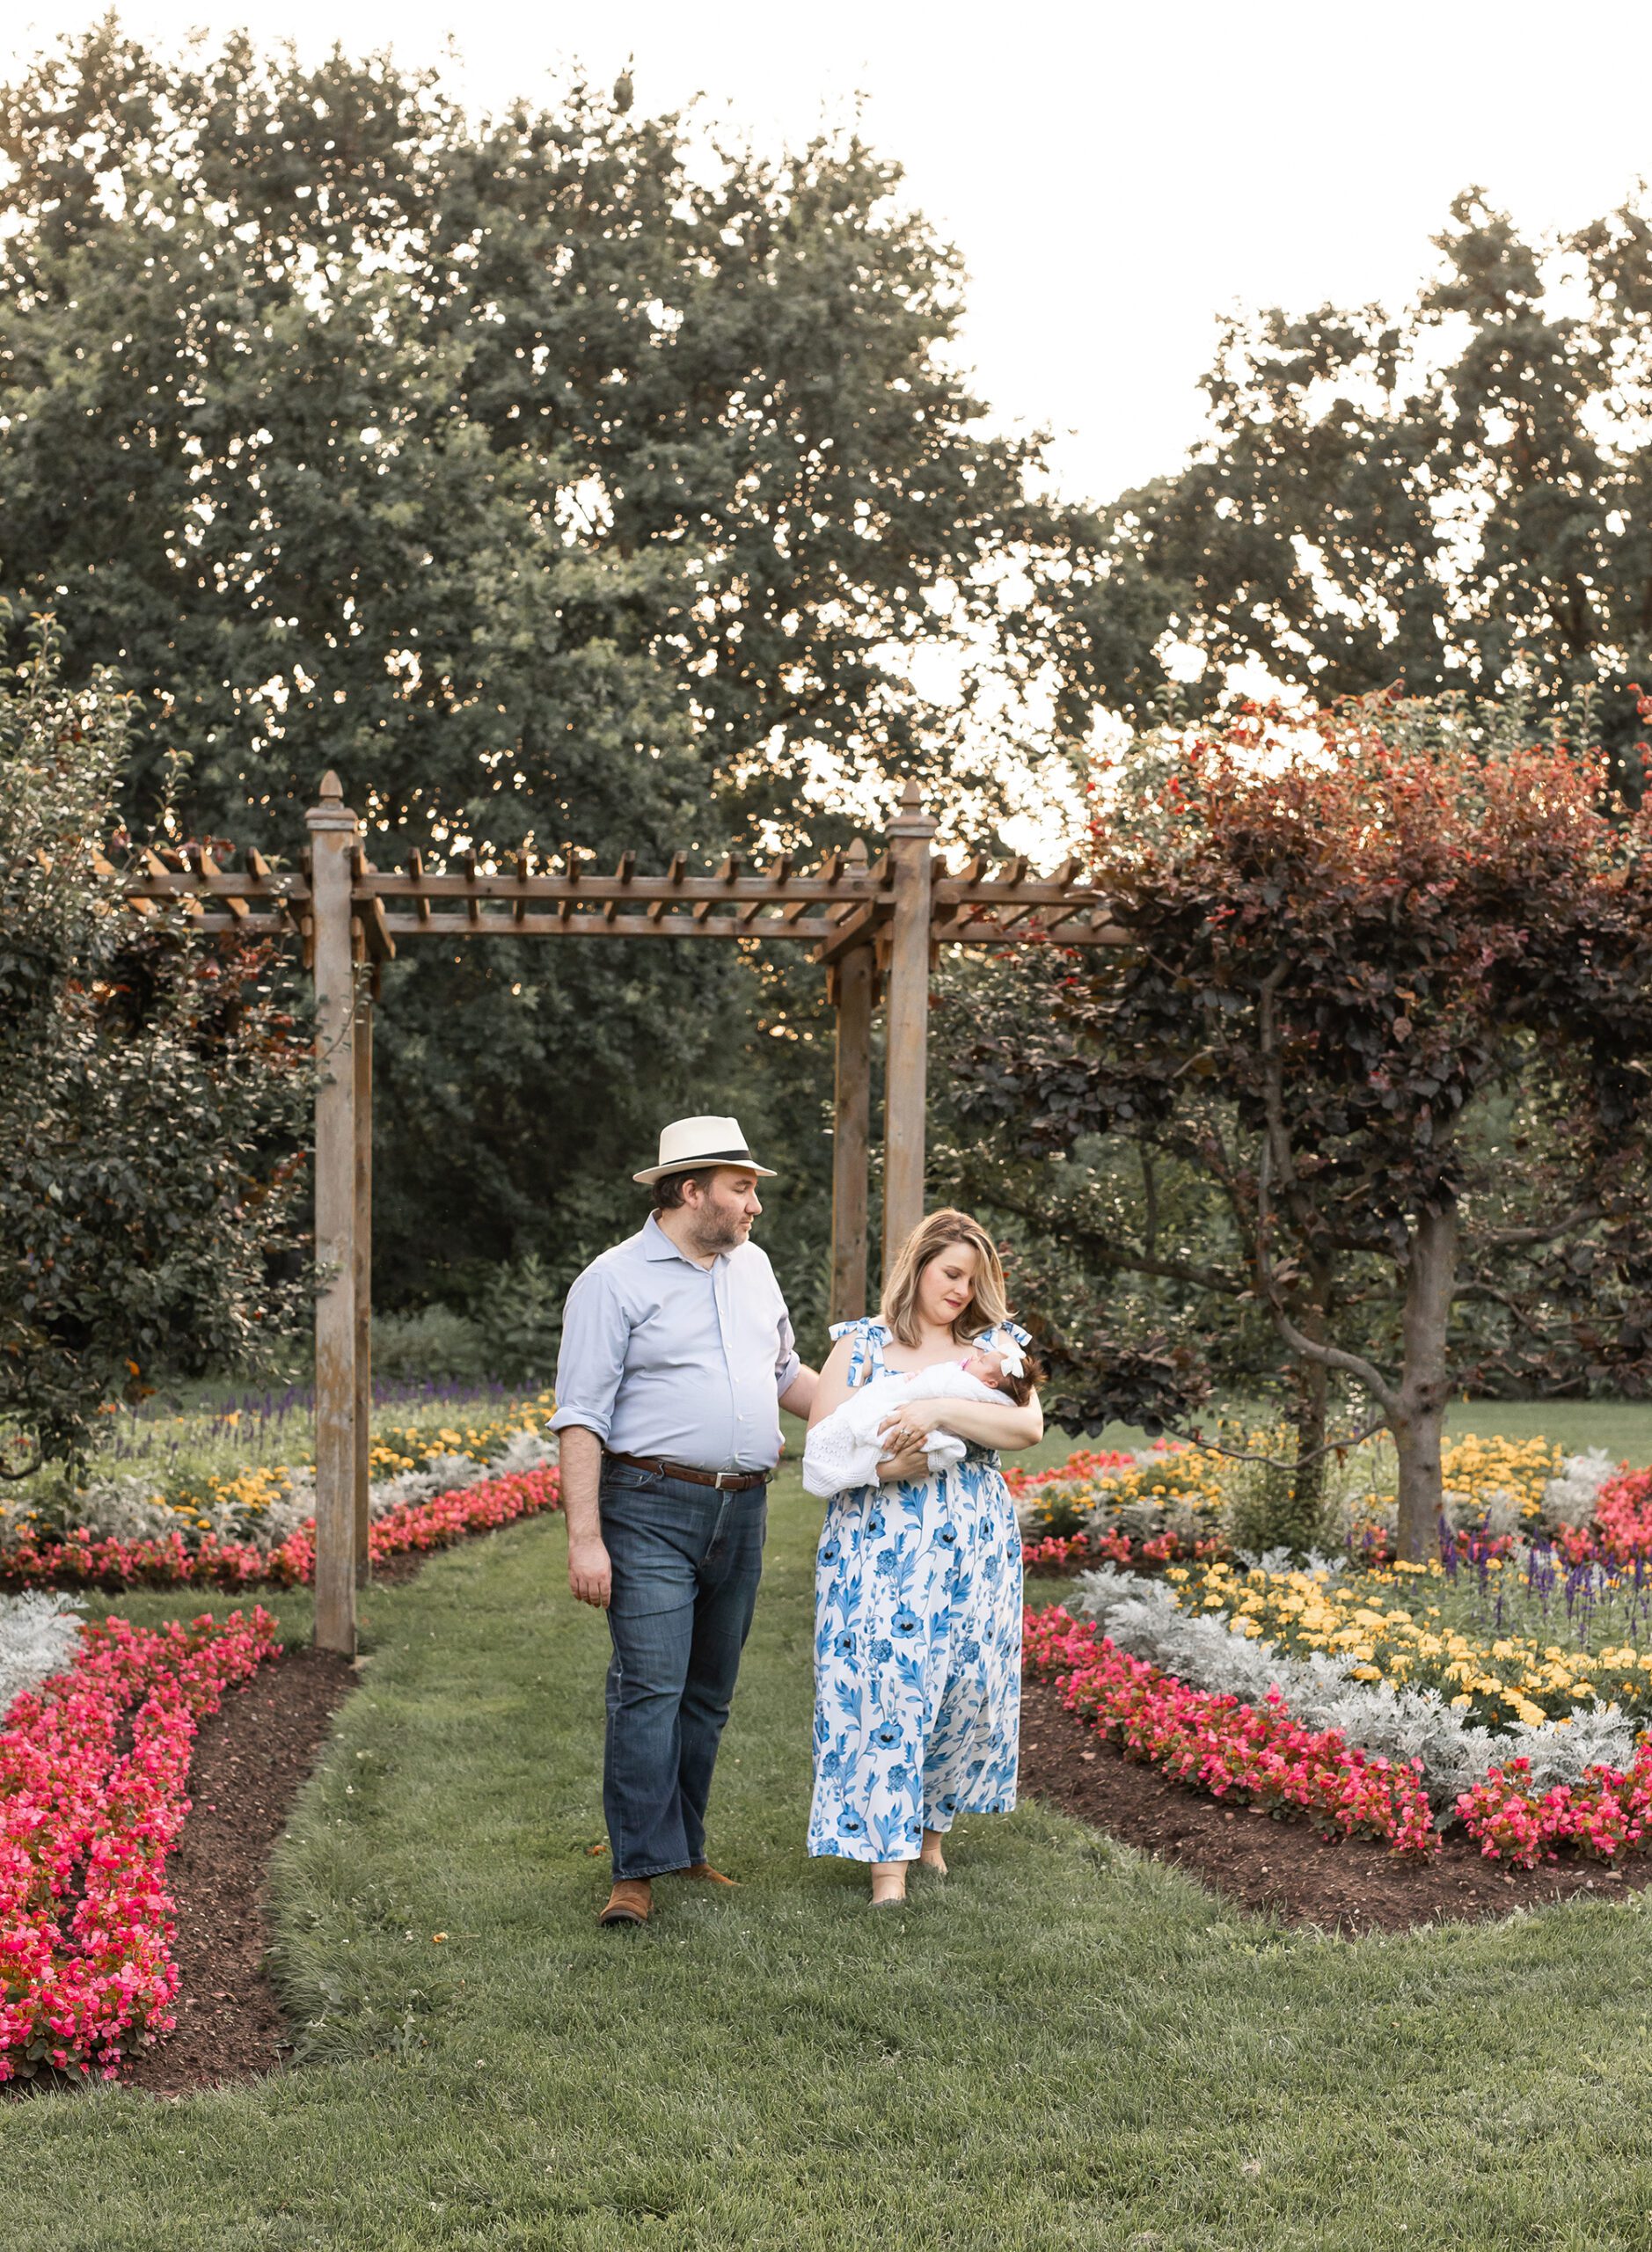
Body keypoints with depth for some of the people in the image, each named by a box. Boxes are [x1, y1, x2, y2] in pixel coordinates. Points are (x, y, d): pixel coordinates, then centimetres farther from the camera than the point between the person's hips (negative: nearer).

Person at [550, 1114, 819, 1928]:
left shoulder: (751, 1266, 14)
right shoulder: (614, 1280, -7)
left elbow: (785, 1370, 27)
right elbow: (580, 1418, -10)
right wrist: (585, 1537, -17)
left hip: (741, 1514, 7)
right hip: (651, 1512, -6)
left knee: (709, 1693, 11)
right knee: (650, 1688, -10)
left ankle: (683, 1846, 21)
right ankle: (638, 1870, -6)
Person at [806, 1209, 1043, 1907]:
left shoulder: (995, 1344, 10)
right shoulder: (862, 1344, 9)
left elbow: (1029, 1427, -6)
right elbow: (822, 1432, -1)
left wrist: (940, 1410, -18)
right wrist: (880, 1462, -18)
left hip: (974, 1544, 2)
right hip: (879, 1542, -2)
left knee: (968, 1683, 3)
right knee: (882, 1681, -8)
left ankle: (932, 1827, 23)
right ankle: (888, 1855, -4)